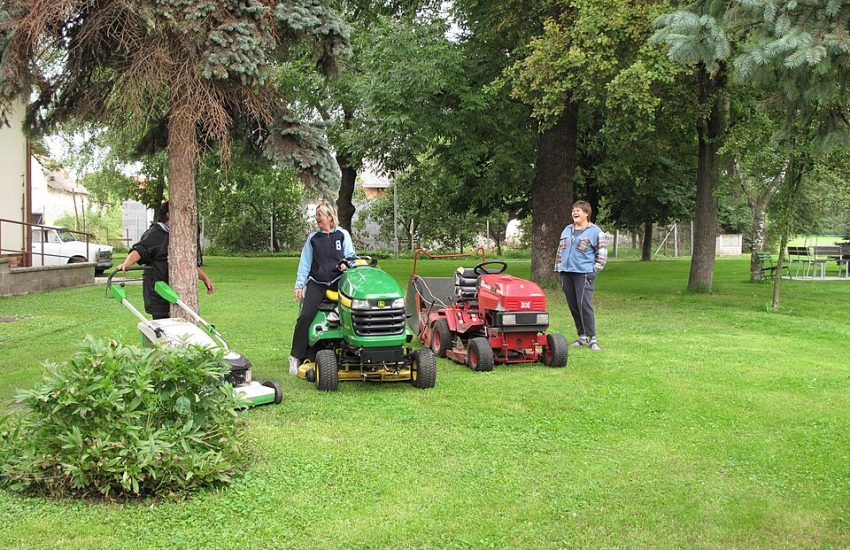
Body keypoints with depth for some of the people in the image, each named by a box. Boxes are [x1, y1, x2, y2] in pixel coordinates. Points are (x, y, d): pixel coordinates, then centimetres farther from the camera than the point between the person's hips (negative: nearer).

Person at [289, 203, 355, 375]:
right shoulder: (313, 237, 12)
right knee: (305, 316, -15)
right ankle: (296, 357, -9)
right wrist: (299, 285, 4)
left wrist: (345, 263, -16)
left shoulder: (342, 235, 9)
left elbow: (351, 255, 8)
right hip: (317, 282, 1)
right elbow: (305, 263, 12)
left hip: (338, 280, -1)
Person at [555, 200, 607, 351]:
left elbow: (602, 255, 0)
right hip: (566, 273, 6)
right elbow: (560, 250, 23)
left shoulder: (595, 231, -1)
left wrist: (593, 270, -6)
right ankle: (582, 336, 16)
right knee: (573, 306, 7)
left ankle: (592, 338, -9)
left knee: (584, 305, -14)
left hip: (583, 274, -6)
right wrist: (558, 268, 16)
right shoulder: (567, 230, 17)